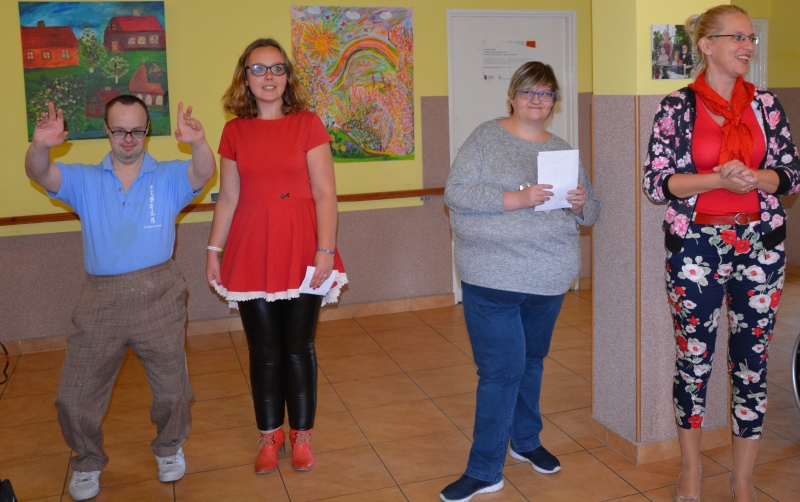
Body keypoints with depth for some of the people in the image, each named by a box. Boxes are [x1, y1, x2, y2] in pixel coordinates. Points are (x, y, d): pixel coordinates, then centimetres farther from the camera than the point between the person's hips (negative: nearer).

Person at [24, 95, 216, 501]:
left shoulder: (169, 177, 4)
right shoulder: (84, 181, 9)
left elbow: (204, 174, -16)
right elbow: (40, 175, -8)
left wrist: (198, 143, -39)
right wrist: (40, 146, -32)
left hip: (158, 297, -1)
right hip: (101, 299, 1)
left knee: (171, 387, 8)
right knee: (75, 396, 5)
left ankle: (169, 448, 37)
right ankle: (87, 462, 31)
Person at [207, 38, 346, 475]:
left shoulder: (307, 125, -2)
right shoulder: (235, 131, 6)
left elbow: (325, 194, -6)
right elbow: (228, 199, 10)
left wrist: (325, 250, -13)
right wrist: (213, 250, 7)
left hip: (300, 250, -2)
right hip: (251, 253, 2)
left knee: (299, 348, 7)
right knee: (264, 351, 9)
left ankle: (301, 435, 24)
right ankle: (270, 434, 27)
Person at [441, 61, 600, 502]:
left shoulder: (562, 150, 12)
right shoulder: (487, 138, -2)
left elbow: (590, 213, 16)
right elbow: (455, 193, -13)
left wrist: (580, 204, -8)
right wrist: (517, 198, -22)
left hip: (549, 281, 5)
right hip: (492, 281, -5)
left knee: (532, 362, 19)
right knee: (501, 370, -5)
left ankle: (526, 440, 38)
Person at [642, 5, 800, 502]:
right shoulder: (677, 106, -3)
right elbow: (656, 181, -6)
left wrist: (753, 178, -14)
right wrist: (716, 180, -19)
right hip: (695, 248, -2)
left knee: (752, 361, 7)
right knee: (693, 360, 7)